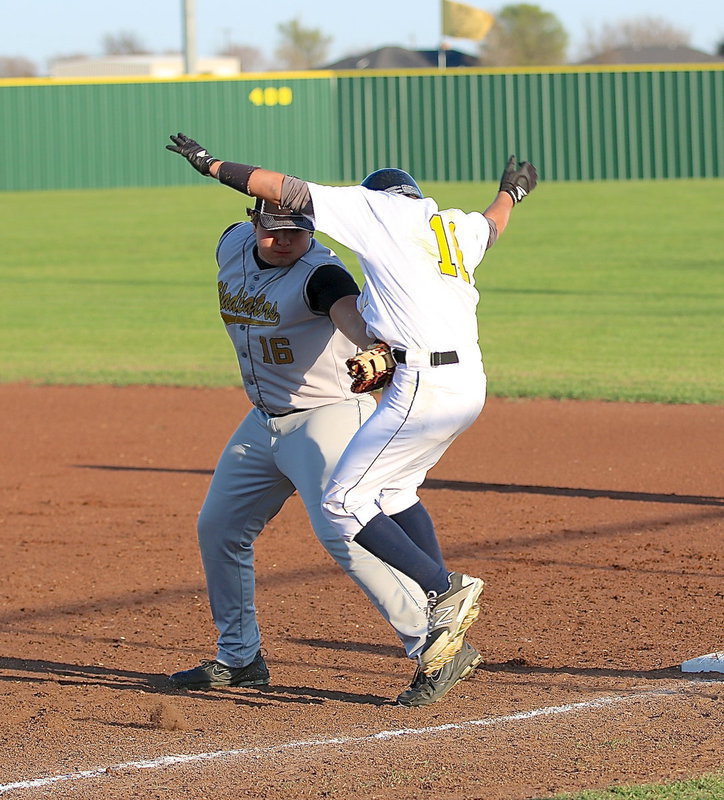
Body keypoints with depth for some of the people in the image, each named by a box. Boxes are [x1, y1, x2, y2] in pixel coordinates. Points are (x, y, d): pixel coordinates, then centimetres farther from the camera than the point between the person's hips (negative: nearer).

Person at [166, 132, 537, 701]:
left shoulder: (376, 206, 3)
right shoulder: (458, 226, 22)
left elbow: (285, 189, 3)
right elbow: (491, 224, 46)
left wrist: (211, 165, 14)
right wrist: (511, 190, 69)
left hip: (423, 385, -9)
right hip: (470, 384, 9)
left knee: (343, 503, -4)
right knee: (394, 491, 23)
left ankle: (445, 589, -11)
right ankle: (449, 631, 17)